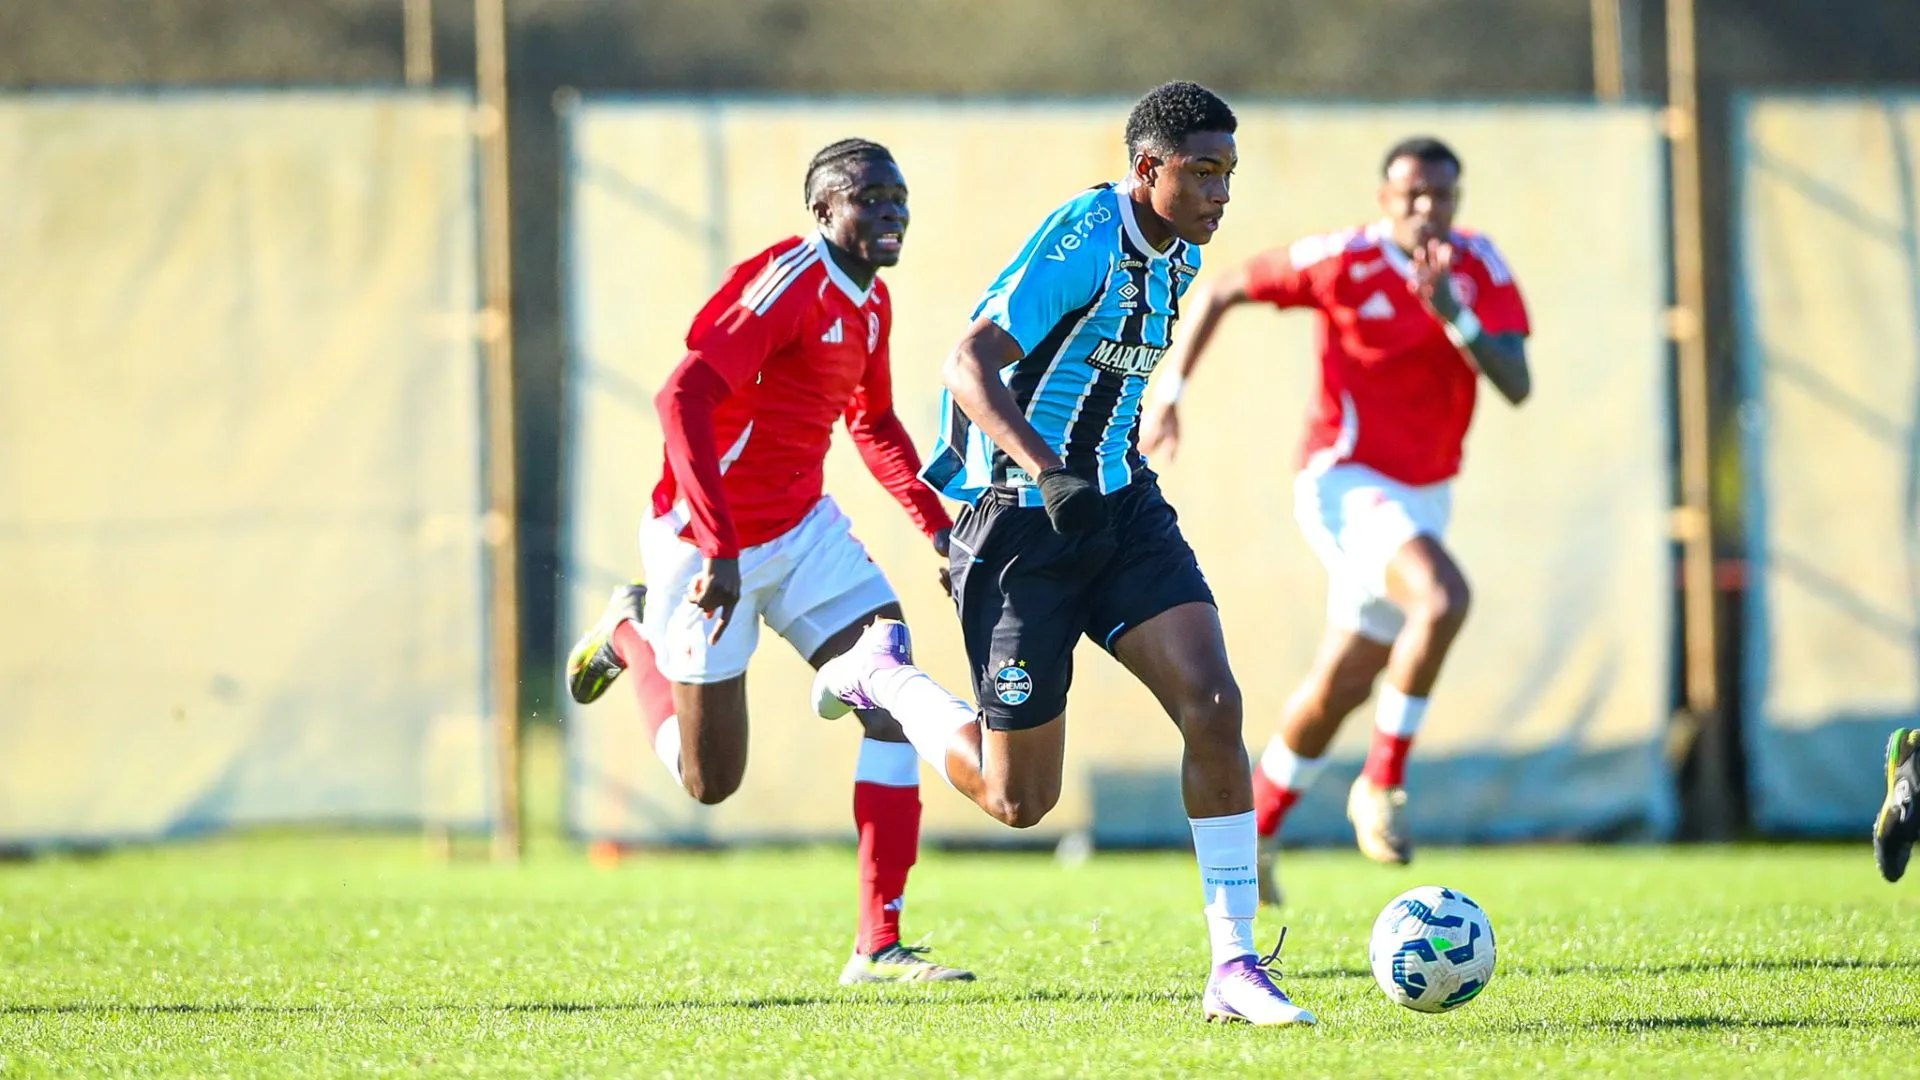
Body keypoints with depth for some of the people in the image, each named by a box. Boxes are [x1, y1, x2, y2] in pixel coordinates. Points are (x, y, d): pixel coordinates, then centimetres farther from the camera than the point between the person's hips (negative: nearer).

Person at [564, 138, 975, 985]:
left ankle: (879, 946, -6)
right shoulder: (789, 283, -22)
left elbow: (873, 424, 25)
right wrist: (718, 550, -35)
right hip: (706, 545, -8)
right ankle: (631, 633, 32)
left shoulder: (869, 302, 7)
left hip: (803, 532, 8)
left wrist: (937, 525, 11)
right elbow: (682, 400, -31)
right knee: (710, 782, 3)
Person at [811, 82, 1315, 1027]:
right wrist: (1050, 473, -39)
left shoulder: (1178, 256, 7)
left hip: (1120, 508, 7)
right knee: (1018, 800, 1)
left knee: (1213, 707, -14)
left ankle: (1235, 969, -9)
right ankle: (885, 675, 29)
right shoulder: (1086, 234, -20)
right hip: (1020, 523, -7)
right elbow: (970, 365, -28)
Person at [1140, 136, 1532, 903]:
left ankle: (1252, 832, 32)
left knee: (1340, 688, 13)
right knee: (1442, 598, -31)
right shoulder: (1346, 262, -12)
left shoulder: (1479, 266, -2)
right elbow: (1223, 291, 0)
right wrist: (1169, 392, -4)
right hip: (1347, 485, -6)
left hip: (1424, 495, 6)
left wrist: (1453, 313, -28)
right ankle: (1382, 784, -18)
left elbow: (1516, 385, -12)